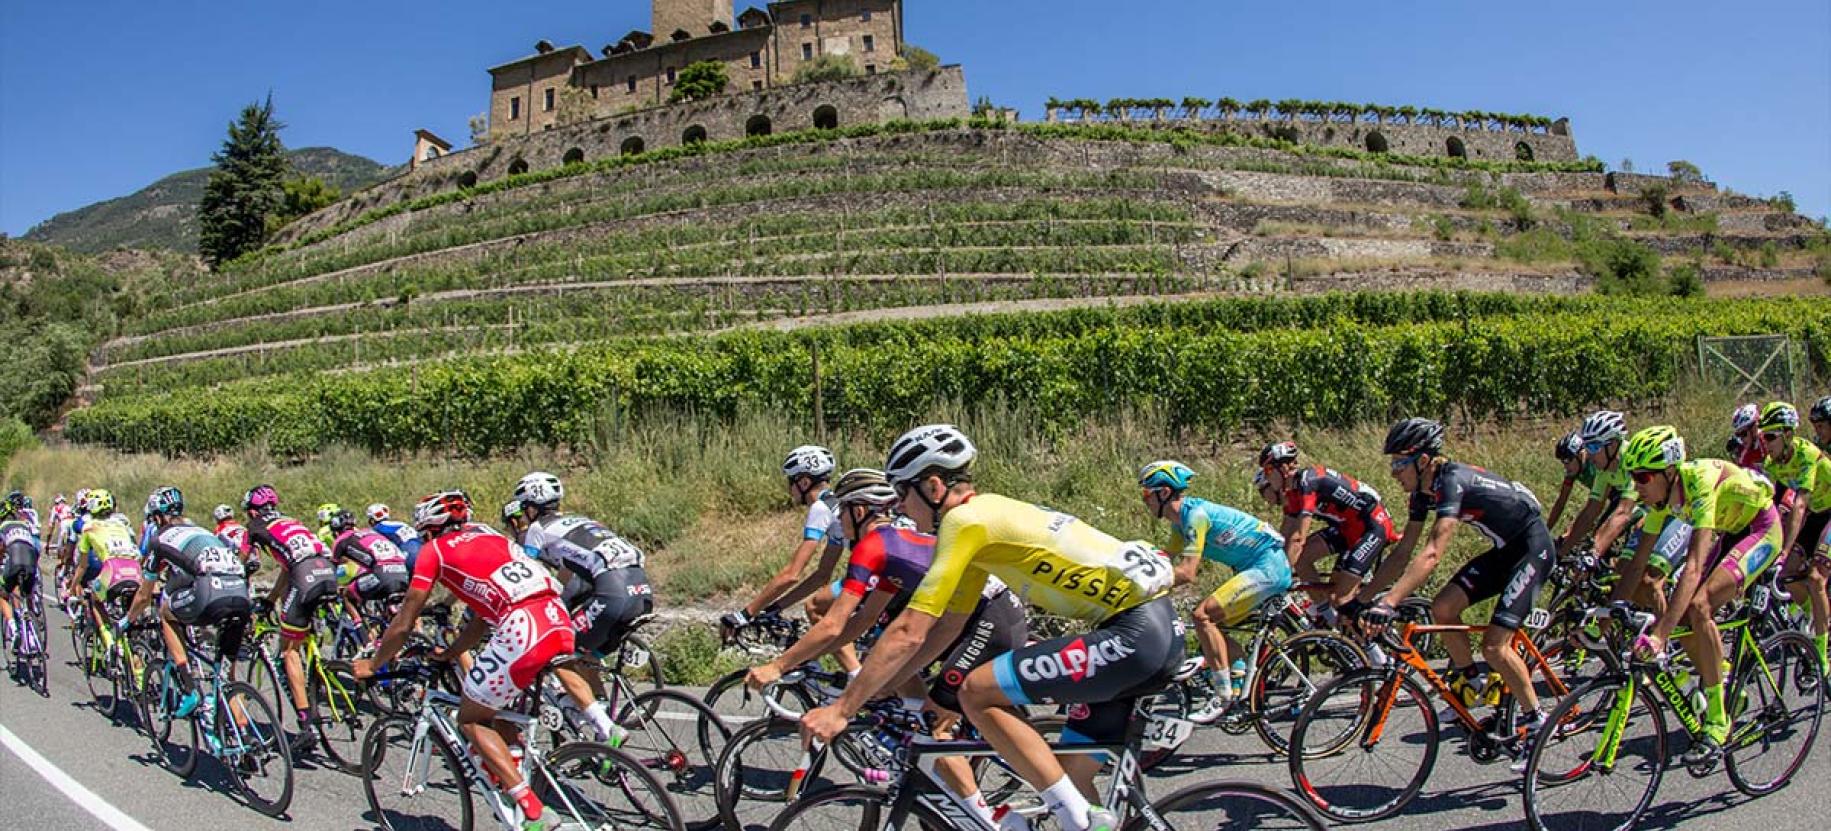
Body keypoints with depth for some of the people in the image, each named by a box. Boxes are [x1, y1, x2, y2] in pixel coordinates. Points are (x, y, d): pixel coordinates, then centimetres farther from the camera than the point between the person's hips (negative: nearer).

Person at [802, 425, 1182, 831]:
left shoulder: (965, 519, -11)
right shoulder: (986, 516, 17)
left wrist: (841, 709, -8)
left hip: (1134, 634, -10)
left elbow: (908, 633, -14)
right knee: (1072, 772, 17)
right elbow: (947, 628, 22)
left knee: (977, 693, -10)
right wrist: (873, 690, 21)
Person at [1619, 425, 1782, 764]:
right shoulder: (1662, 495, -13)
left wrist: (1659, 635, -50)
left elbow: (1694, 567, -44)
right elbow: (1637, 564, -7)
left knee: (1698, 605, -26)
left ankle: (1717, 721, -16)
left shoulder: (1700, 482, -36)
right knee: (1679, 613, -6)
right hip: (1729, 533, 8)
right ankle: (1725, 688, 19)